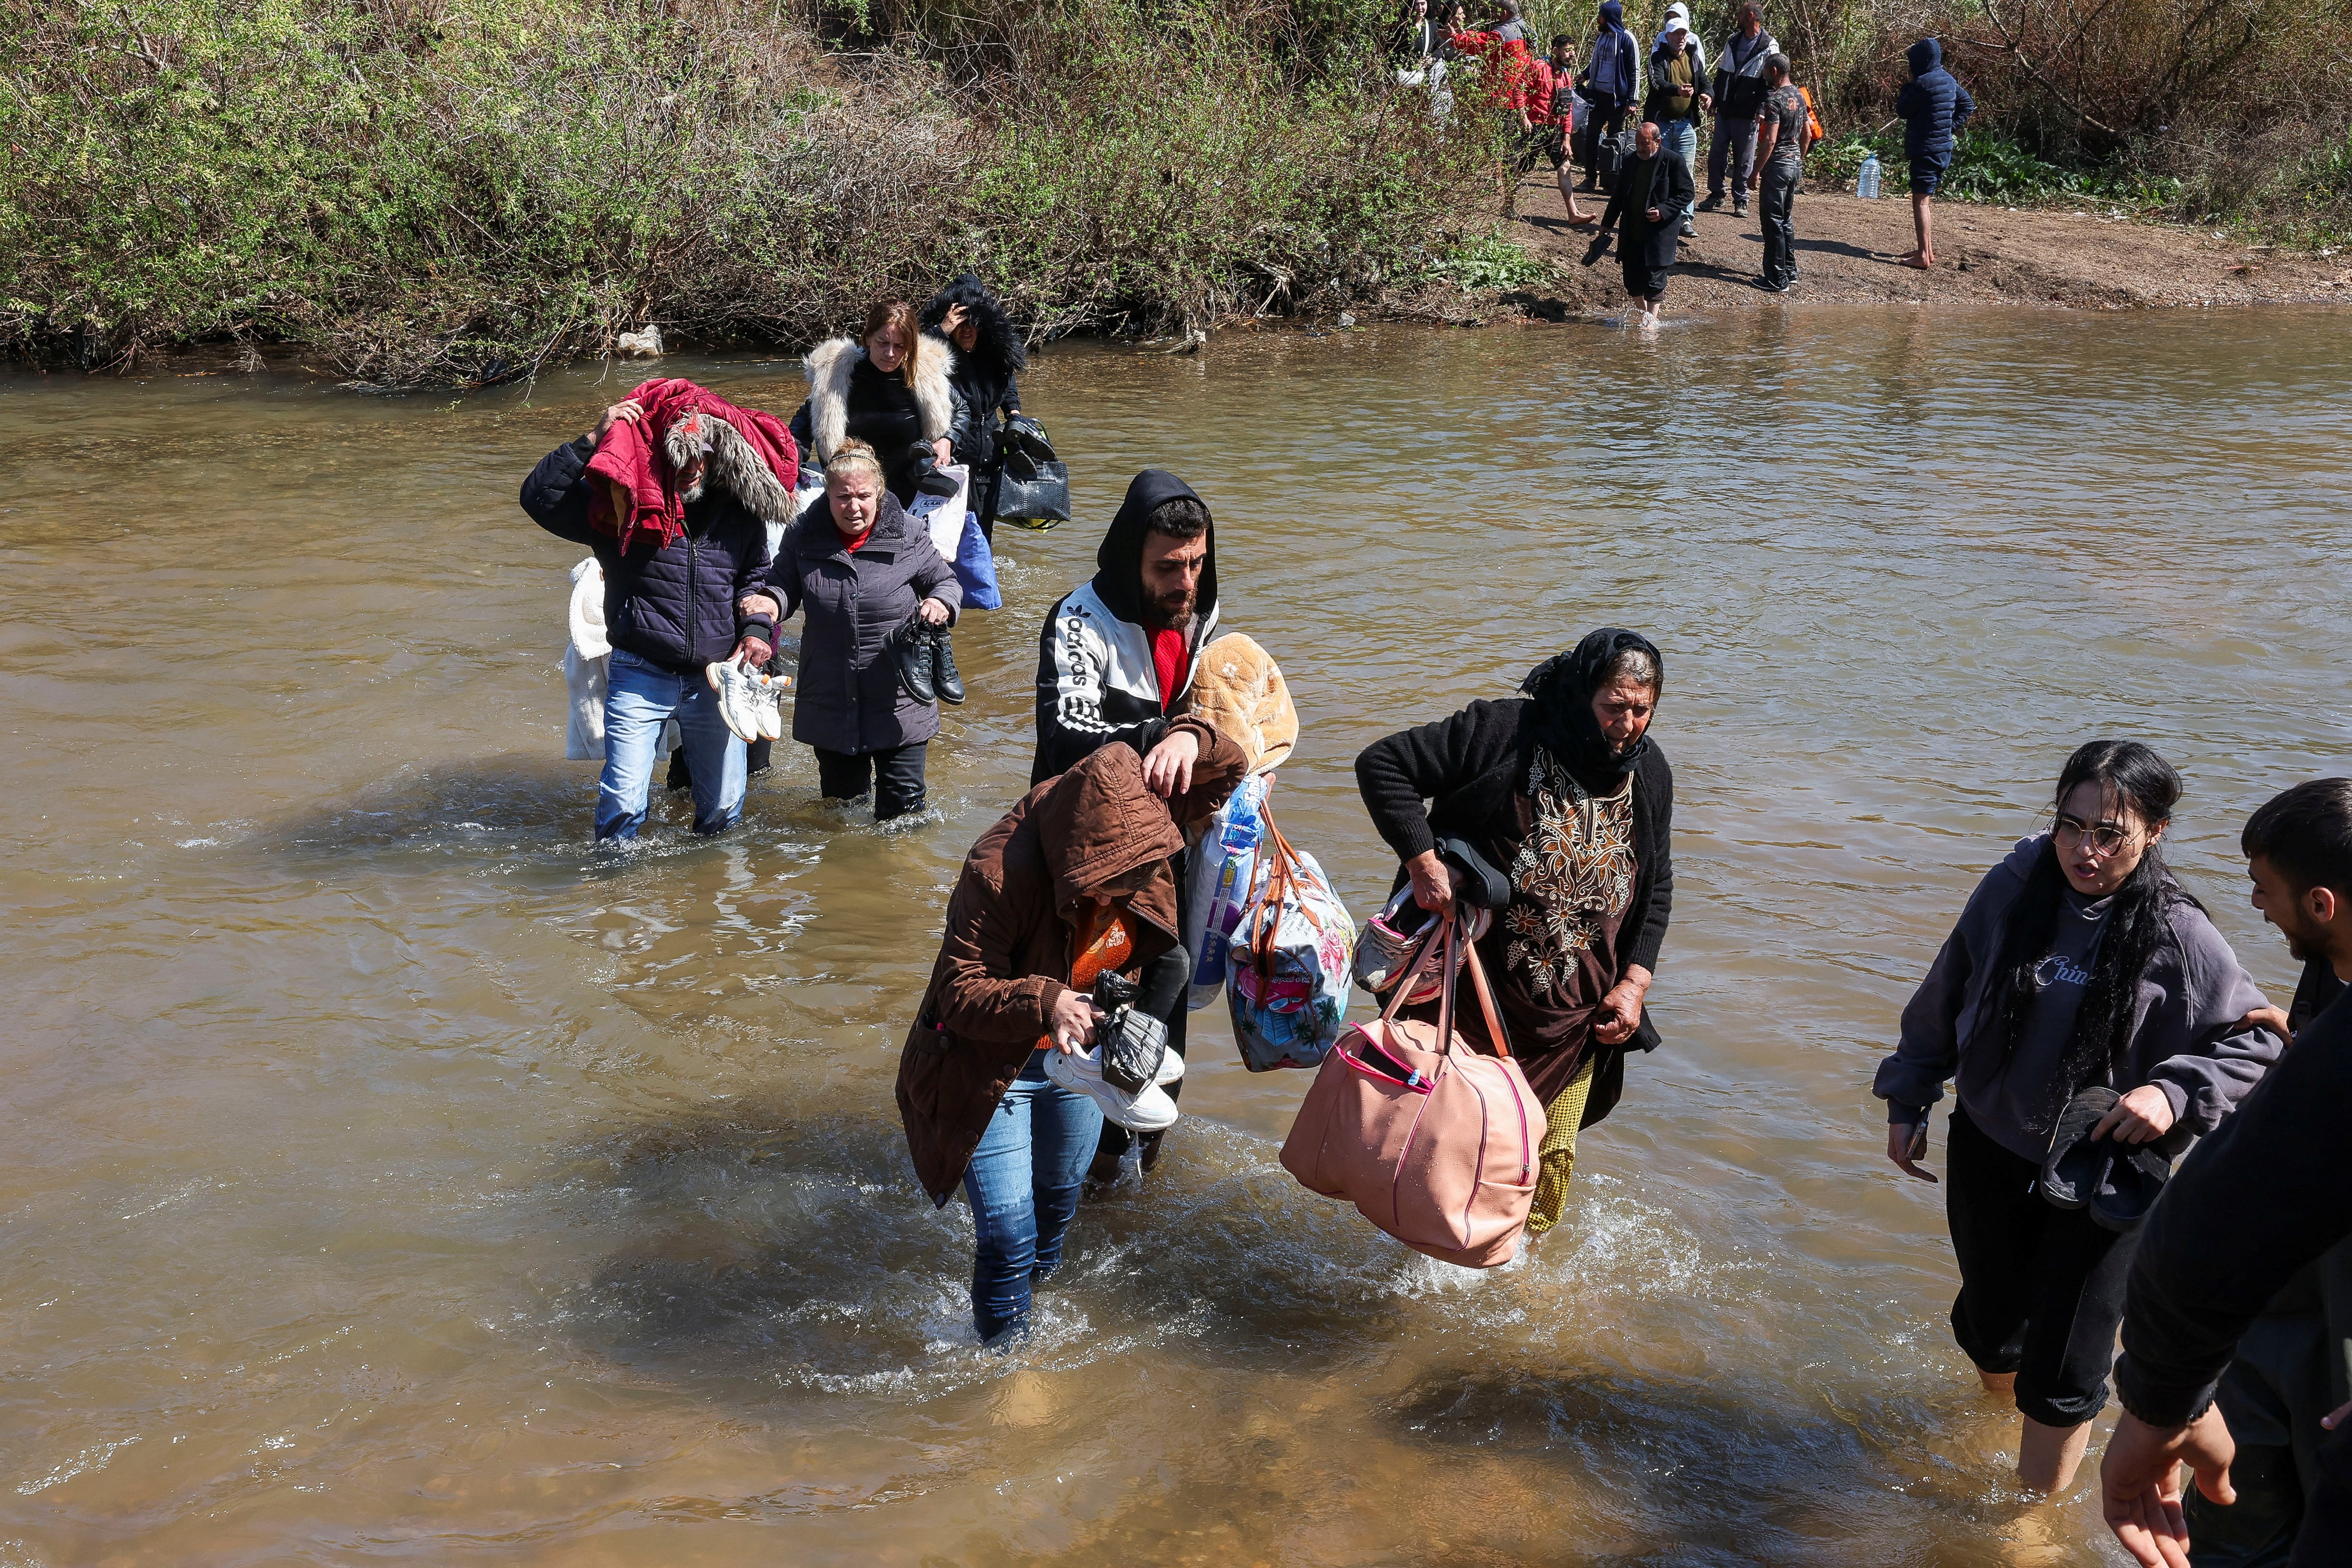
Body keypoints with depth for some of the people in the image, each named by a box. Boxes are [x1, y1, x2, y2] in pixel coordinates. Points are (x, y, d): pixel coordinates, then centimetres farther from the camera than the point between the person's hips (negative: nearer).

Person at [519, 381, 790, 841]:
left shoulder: (739, 511, 3)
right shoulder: (623, 507, -7)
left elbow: (756, 576, 18)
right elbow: (539, 497, -16)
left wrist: (757, 628, 0)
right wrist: (594, 440, -21)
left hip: (716, 678, 3)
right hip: (640, 677, -3)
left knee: (724, 804, 12)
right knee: (623, 803, -6)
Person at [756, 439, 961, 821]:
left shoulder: (909, 536, -7)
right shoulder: (804, 536, -2)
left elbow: (947, 582, 5)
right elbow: (784, 585, 9)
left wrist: (941, 603, -18)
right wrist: (768, 602, -14)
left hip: (899, 703, -2)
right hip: (830, 704, 2)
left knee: (902, 808, 2)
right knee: (840, 799, 19)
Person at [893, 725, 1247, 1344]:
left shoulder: (1140, 819, -19)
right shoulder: (1000, 874, -36)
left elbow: (1226, 766, -8)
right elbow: (960, 991, -30)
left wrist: (1188, 741, -32)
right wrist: (1043, 1003, -48)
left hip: (1079, 1056, 6)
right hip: (993, 1065, -6)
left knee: (1059, 1202, 25)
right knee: (1009, 1230, -9)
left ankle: (1035, 1294, 55)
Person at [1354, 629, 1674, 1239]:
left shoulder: (1650, 773, 2)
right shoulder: (1504, 734, -18)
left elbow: (1656, 888, 13)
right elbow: (1382, 764, -17)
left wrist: (1635, 983, 2)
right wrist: (1423, 863, -24)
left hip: (1577, 1011, 5)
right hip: (1475, 998, -4)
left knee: (1552, 1155, 14)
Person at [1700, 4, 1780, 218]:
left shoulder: (1769, 47, -7)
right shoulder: (1732, 41, 11)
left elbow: (1770, 82, -10)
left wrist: (1761, 110, -17)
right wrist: (1715, 100, 12)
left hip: (1747, 114, -5)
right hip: (1724, 110, 6)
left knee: (1744, 160, 2)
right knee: (1716, 154, 6)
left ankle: (1740, 201, 9)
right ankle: (1715, 195, 18)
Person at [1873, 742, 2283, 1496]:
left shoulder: (2179, 936, -16)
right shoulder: (2012, 890, -9)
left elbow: (2256, 1044, -10)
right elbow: (1941, 1002, 4)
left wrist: (2173, 1092, -27)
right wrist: (1907, 1102, 8)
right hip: (1989, 1151, 3)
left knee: (2061, 1374, 0)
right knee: (1990, 1322, 21)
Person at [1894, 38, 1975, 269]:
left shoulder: (1923, 83, -18)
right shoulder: (1948, 80, 10)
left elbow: (1903, 110, -9)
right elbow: (1968, 104, 18)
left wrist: (1908, 84, 0)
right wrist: (1952, 127, 13)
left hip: (1925, 150, -9)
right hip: (1943, 148, 9)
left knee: (1920, 201, -8)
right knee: (1926, 199, 18)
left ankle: (1924, 256, -12)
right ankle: (1928, 250, 24)